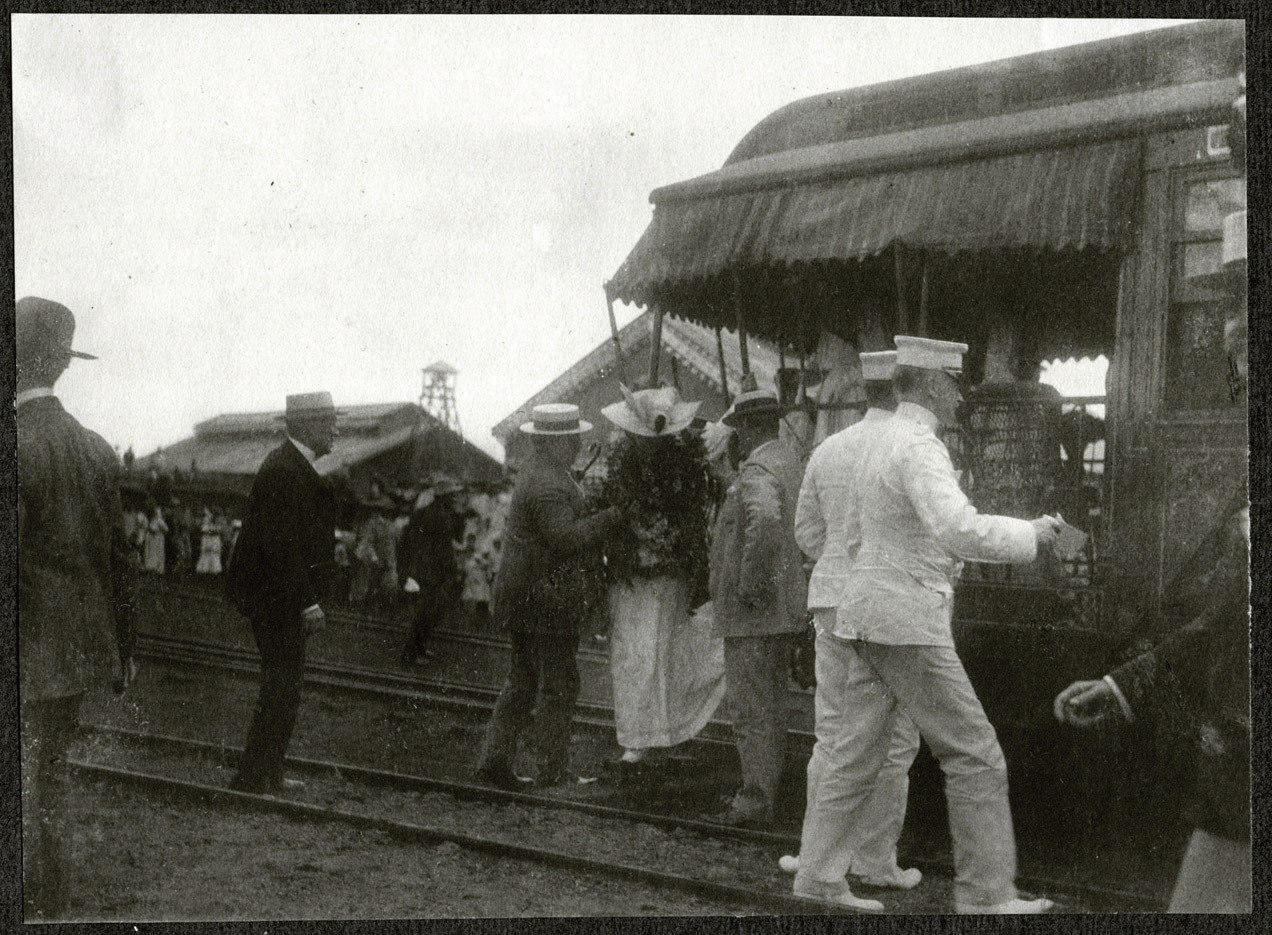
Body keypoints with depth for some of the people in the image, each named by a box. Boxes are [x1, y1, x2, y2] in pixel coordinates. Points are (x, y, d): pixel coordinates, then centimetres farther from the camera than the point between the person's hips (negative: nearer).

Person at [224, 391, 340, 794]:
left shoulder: (293, 466, 13)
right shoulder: (283, 471, -19)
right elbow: (280, 544, -24)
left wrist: (308, 598, 19)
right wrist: (307, 602, -24)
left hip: (280, 597, 11)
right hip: (276, 598, -11)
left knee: (282, 686, 17)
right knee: (281, 689, -7)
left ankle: (267, 775, 26)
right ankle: (251, 779, -1)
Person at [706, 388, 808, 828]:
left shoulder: (757, 470, -18)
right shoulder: (792, 460, 12)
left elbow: (766, 520, -39)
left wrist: (751, 586, -29)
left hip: (752, 612, -10)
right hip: (785, 608, 10)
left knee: (752, 710, -5)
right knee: (771, 707, 17)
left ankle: (754, 803, -2)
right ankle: (765, 792, 27)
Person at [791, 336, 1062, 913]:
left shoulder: (883, 441, 16)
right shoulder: (918, 447, -16)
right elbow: (961, 533, -29)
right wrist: (1030, 536, -17)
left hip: (867, 616, 10)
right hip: (906, 624, -10)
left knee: (858, 754, 10)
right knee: (974, 755, -2)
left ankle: (819, 877, 11)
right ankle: (986, 892, 2)